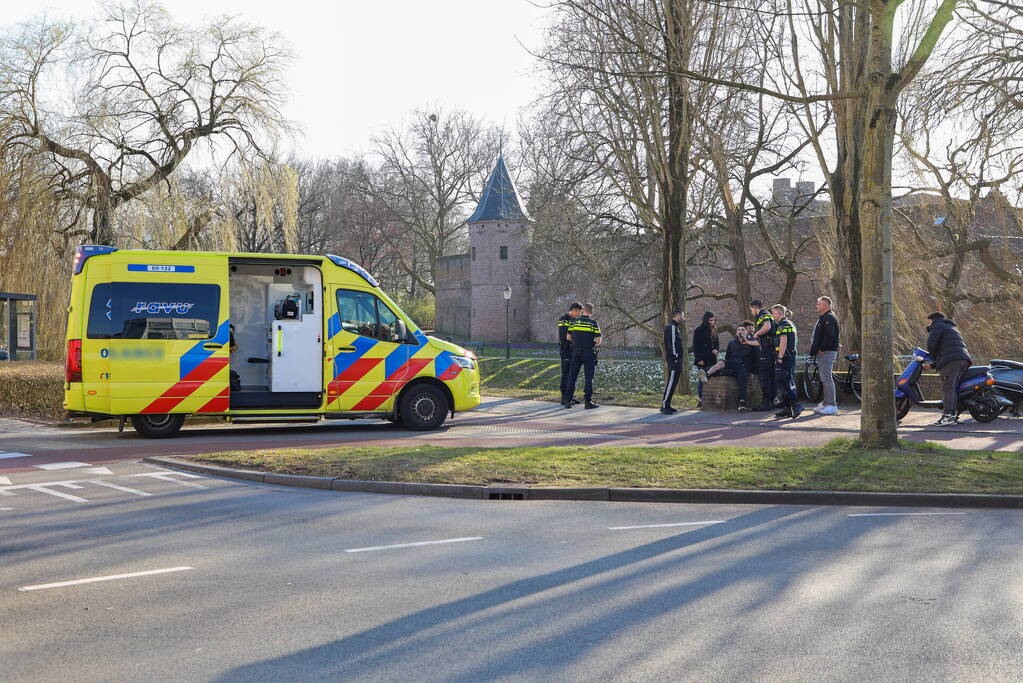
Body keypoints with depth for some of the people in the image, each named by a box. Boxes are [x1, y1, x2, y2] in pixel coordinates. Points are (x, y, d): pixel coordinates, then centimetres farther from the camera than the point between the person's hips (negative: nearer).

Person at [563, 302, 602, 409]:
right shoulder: (593, 323, -6)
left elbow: (569, 337, 6)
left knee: (572, 377, 9)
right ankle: (588, 402, 0)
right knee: (588, 378, 2)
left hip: (576, 353, 3)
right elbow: (598, 340, -8)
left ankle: (568, 400, 7)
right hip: (589, 354, -3)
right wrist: (596, 344, 15)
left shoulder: (574, 322, 3)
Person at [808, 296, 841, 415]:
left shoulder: (829, 318, -14)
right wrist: (816, 349, 16)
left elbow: (830, 336, -25)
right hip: (822, 352, 11)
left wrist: (822, 349, -20)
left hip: (827, 352, -11)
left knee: (827, 378, -11)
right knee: (825, 379, 14)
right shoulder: (824, 318, 20)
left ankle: (832, 405, -11)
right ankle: (826, 403, 20)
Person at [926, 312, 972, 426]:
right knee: (953, 388, 7)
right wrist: (933, 364, 33)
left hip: (951, 360, -9)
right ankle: (954, 416, 1)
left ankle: (947, 415, -25)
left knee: (948, 387, -15)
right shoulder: (953, 328, 38)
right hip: (964, 358, 9)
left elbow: (931, 343, -4)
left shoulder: (938, 326, 9)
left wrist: (934, 358, 13)